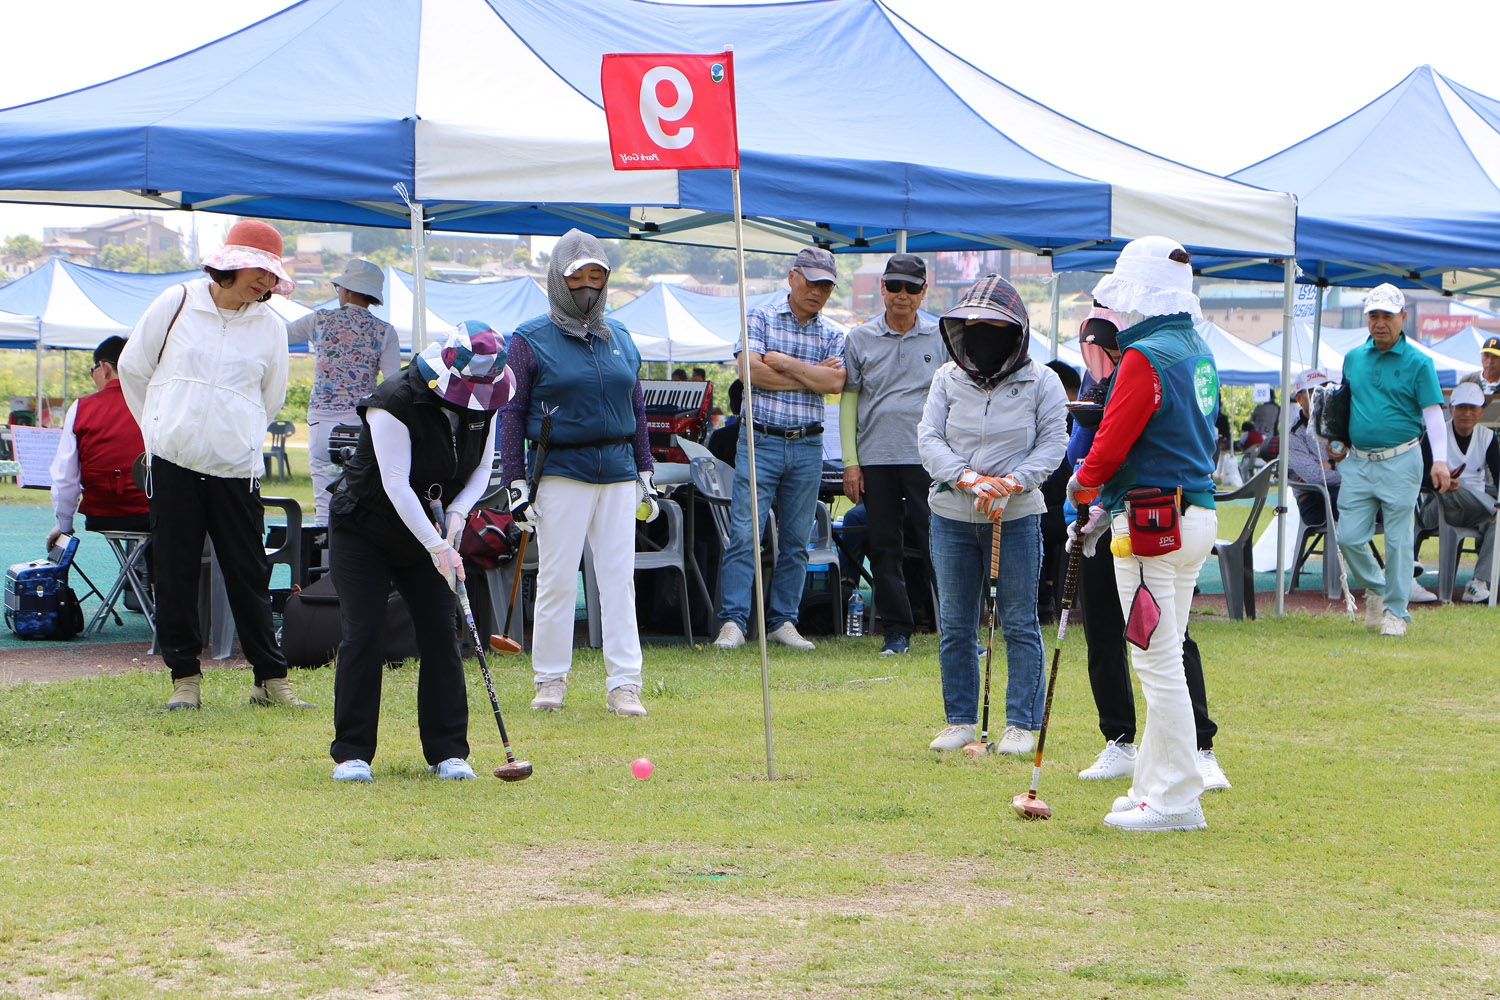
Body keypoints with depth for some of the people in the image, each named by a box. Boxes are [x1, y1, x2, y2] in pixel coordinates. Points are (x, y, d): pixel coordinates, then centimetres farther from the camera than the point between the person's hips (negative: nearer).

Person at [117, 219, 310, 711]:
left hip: (235, 467, 0)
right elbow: (132, 367, 14)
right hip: (172, 464, 0)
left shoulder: (270, 327, 4)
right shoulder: (176, 304, 1)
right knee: (175, 573, 2)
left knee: (249, 576, 0)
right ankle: (184, 676, 10)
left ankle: (271, 678, 7)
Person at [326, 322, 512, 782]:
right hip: (362, 529, -5)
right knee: (365, 634, -11)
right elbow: (396, 484, -27)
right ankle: (352, 753, -4)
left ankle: (447, 750, 3)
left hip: (425, 528, 5)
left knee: (440, 632, -2)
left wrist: (458, 512, -14)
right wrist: (436, 547, -30)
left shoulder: (484, 405, -6)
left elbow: (481, 468, 6)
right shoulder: (395, 403, -26)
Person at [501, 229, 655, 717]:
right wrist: (516, 482, -7)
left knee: (620, 579, 0)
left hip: (618, 473, 4)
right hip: (562, 471, -4)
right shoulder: (531, 339, 1)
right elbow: (511, 412, -1)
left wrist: (645, 473, 15)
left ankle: (624, 685, 0)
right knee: (557, 578, -2)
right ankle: (550, 681, 8)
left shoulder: (620, 338, 14)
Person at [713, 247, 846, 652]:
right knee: (744, 533, -9)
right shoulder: (762, 318, 3)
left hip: (807, 447, 3)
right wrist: (810, 374, -7)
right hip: (760, 440, -3)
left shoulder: (832, 334, 10)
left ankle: (782, 621, 13)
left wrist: (784, 363, -10)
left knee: (796, 539, 6)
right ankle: (733, 622, -9)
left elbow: (836, 380, -7)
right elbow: (750, 369, -12)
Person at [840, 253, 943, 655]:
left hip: (925, 457, -2)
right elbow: (848, 400, 10)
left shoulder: (940, 339, 7)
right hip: (875, 456, 2)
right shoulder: (860, 339, 9)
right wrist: (850, 462, 3)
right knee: (884, 547, 4)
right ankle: (896, 631, 11)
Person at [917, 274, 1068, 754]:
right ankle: (960, 720, 18)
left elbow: (1052, 444, -4)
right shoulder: (947, 379, 5)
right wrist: (969, 480, -17)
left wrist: (1010, 485, -17)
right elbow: (929, 439, -1)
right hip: (952, 516, 3)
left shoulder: (1040, 381, -2)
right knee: (954, 625, 7)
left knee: (1020, 624, 1)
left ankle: (1022, 724, 7)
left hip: (1017, 517, -3)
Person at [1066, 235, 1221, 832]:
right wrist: (1108, 507, 20)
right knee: (1164, 659, 15)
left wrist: (1083, 485, 5)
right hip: (1196, 514, 10)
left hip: (1153, 527, -10)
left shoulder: (1145, 357, -16)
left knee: (1159, 663, -6)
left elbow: (1113, 442, -16)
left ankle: (1174, 801, -4)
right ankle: (1155, 783, 21)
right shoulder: (1197, 352, 14)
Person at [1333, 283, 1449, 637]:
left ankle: (1395, 611, 9)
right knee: (1349, 538, 0)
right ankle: (1375, 588, 26)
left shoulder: (1418, 363, -2)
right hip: (1357, 462, 4)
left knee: (1398, 540, -1)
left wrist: (1440, 461, -16)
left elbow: (1433, 414, -5)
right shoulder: (1353, 359, 12)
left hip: (1399, 462, -4)